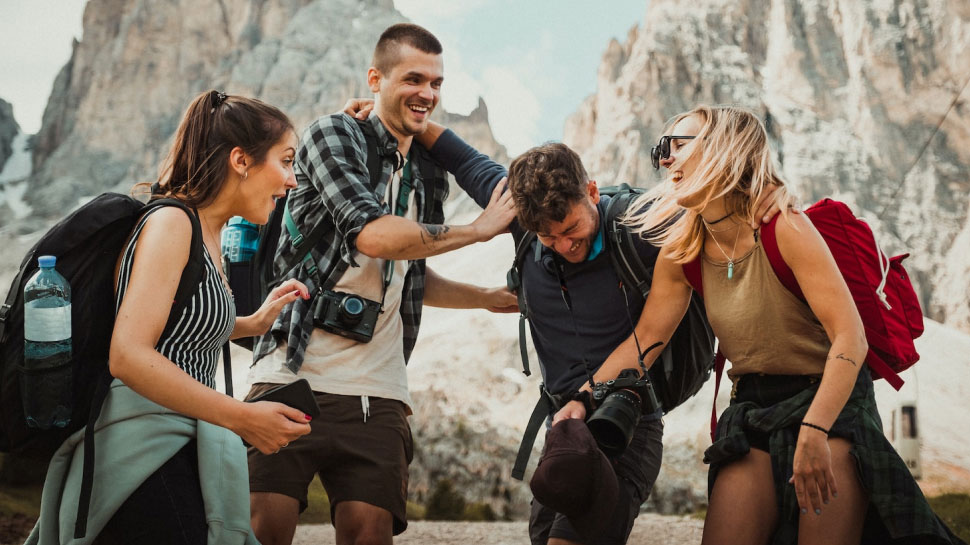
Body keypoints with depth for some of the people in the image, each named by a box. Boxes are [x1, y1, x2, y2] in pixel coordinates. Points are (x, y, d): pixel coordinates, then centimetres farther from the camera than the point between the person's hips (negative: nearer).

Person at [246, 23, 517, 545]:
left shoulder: (429, 178, 18)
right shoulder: (333, 134, -2)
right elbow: (374, 234, -17)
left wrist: (497, 297, 22)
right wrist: (479, 229, -7)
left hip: (376, 392, 5)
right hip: (294, 374, -5)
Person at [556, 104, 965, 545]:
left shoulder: (786, 230, -19)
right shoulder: (681, 251, 0)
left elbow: (850, 337, -24)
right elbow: (644, 339, 0)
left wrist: (814, 431, -33)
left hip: (831, 400, -4)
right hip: (752, 410, 5)